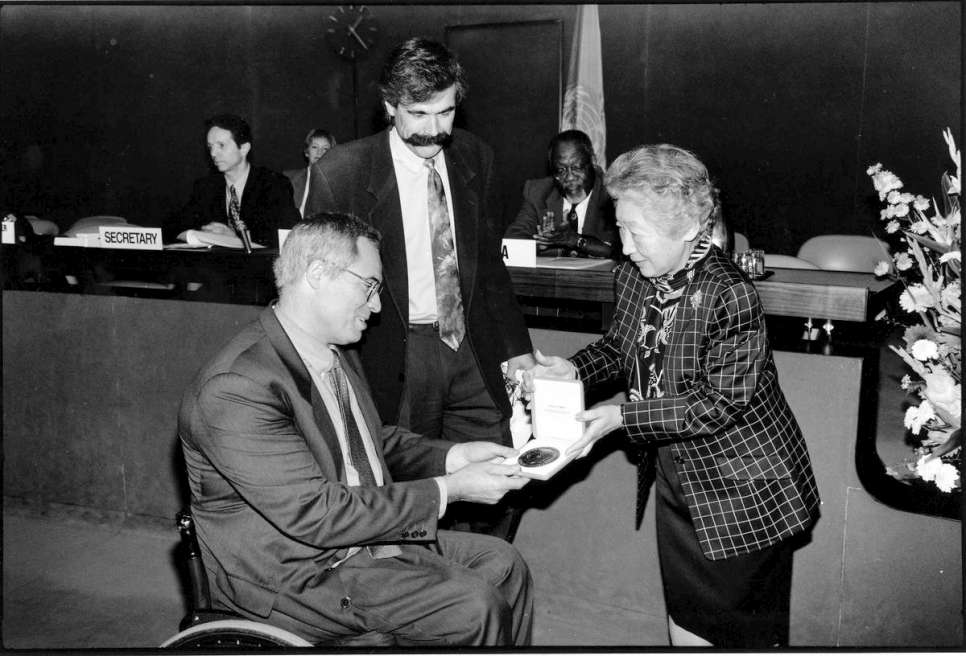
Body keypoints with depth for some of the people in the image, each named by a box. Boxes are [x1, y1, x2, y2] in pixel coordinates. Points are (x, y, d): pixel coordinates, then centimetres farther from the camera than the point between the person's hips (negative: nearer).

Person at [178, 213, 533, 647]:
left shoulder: (337, 351, 5)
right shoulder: (235, 388, -26)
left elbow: (379, 442, 18)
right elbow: (315, 514, -29)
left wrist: (457, 456, -1)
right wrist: (447, 491, -25)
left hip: (366, 532, 9)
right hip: (292, 574, -9)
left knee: (503, 566, 4)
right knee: (474, 608, -17)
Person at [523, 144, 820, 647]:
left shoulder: (730, 295, -26)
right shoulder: (633, 277, -2)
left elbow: (721, 402, -24)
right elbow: (621, 347, 14)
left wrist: (622, 417, -24)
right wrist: (574, 369, -6)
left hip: (742, 492, -7)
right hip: (674, 478, 7)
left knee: (746, 635, 11)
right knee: (685, 627, 18)